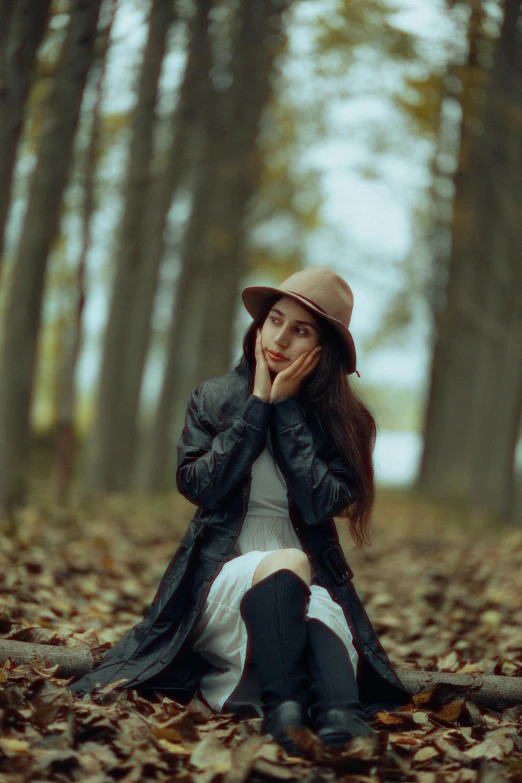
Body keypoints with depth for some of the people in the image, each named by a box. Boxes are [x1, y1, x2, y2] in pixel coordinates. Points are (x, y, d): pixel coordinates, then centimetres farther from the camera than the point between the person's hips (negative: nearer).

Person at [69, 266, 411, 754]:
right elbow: (200, 485, -7)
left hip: (313, 581, 1)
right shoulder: (215, 398, 7)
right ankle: (281, 707, -48)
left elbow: (321, 503, -11)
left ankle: (339, 715, -60)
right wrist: (257, 404, -7)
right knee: (288, 564, -35)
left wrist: (288, 407, -9)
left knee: (325, 623, -35)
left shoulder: (343, 419, 5)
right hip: (224, 576, -1)